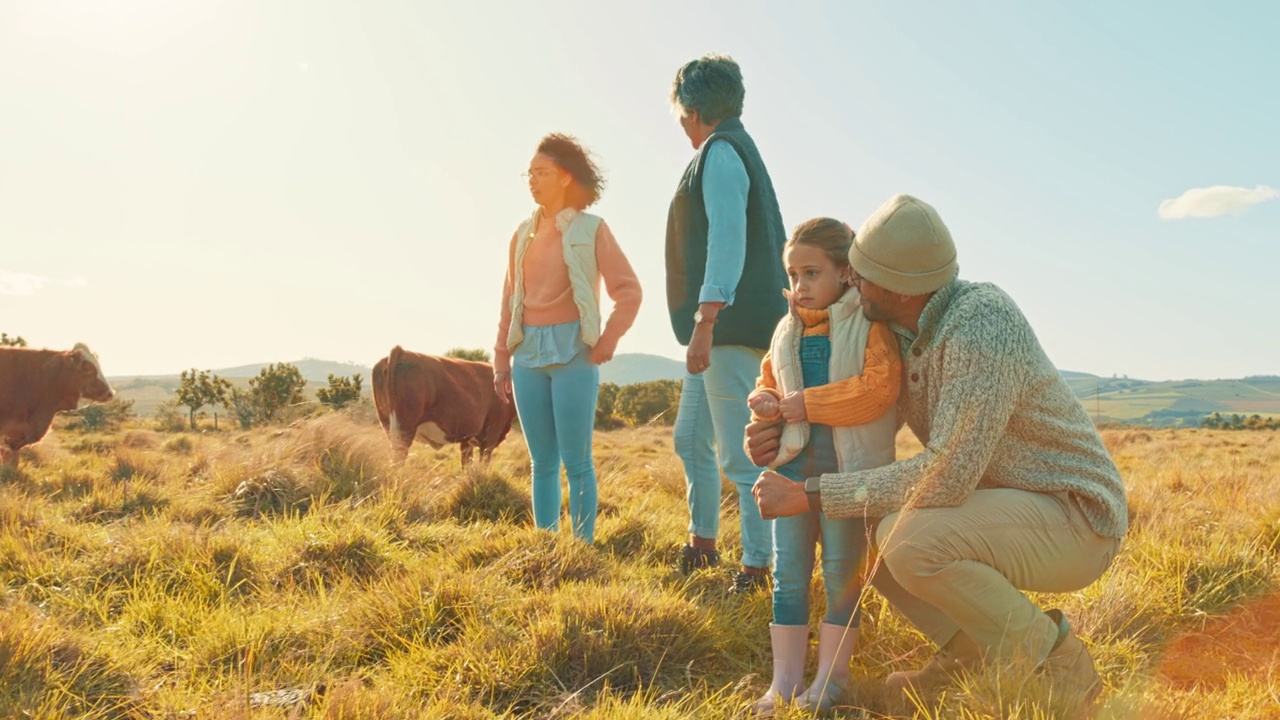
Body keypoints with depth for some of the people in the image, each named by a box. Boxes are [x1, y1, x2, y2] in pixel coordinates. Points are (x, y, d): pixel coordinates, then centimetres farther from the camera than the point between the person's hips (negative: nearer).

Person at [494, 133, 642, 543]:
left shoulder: (590, 229, 0)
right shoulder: (523, 234, 13)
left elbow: (628, 291, -3)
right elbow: (509, 302, 14)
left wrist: (607, 342, -11)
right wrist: (502, 361, 12)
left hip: (572, 354, -4)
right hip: (528, 356, 5)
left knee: (576, 461, -3)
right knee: (542, 462, 8)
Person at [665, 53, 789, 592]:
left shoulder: (720, 153, -9)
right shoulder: (739, 150, 22)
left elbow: (728, 240, -22)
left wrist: (705, 321, -27)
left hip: (731, 326, -11)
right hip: (721, 330, 11)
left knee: (740, 452, -8)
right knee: (691, 439, 19)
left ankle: (758, 567, -2)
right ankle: (702, 543, 31)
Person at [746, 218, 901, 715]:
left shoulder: (871, 324, -6)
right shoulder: (788, 330, 12)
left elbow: (878, 389, -18)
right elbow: (768, 381, 21)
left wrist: (807, 404, -18)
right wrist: (765, 403, -4)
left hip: (851, 466, -5)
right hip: (794, 463, 6)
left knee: (842, 572, 4)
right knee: (788, 573, 7)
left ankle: (830, 676, 16)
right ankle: (785, 678, 16)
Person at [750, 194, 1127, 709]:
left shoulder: (982, 324, -28)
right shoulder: (907, 330, -1)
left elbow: (946, 477, -33)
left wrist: (808, 495, -28)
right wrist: (784, 434, -7)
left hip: (1073, 518, -9)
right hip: (1005, 508, 9)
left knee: (912, 542, -32)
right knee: (862, 527, 3)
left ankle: (1056, 665, -9)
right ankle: (968, 650, 12)